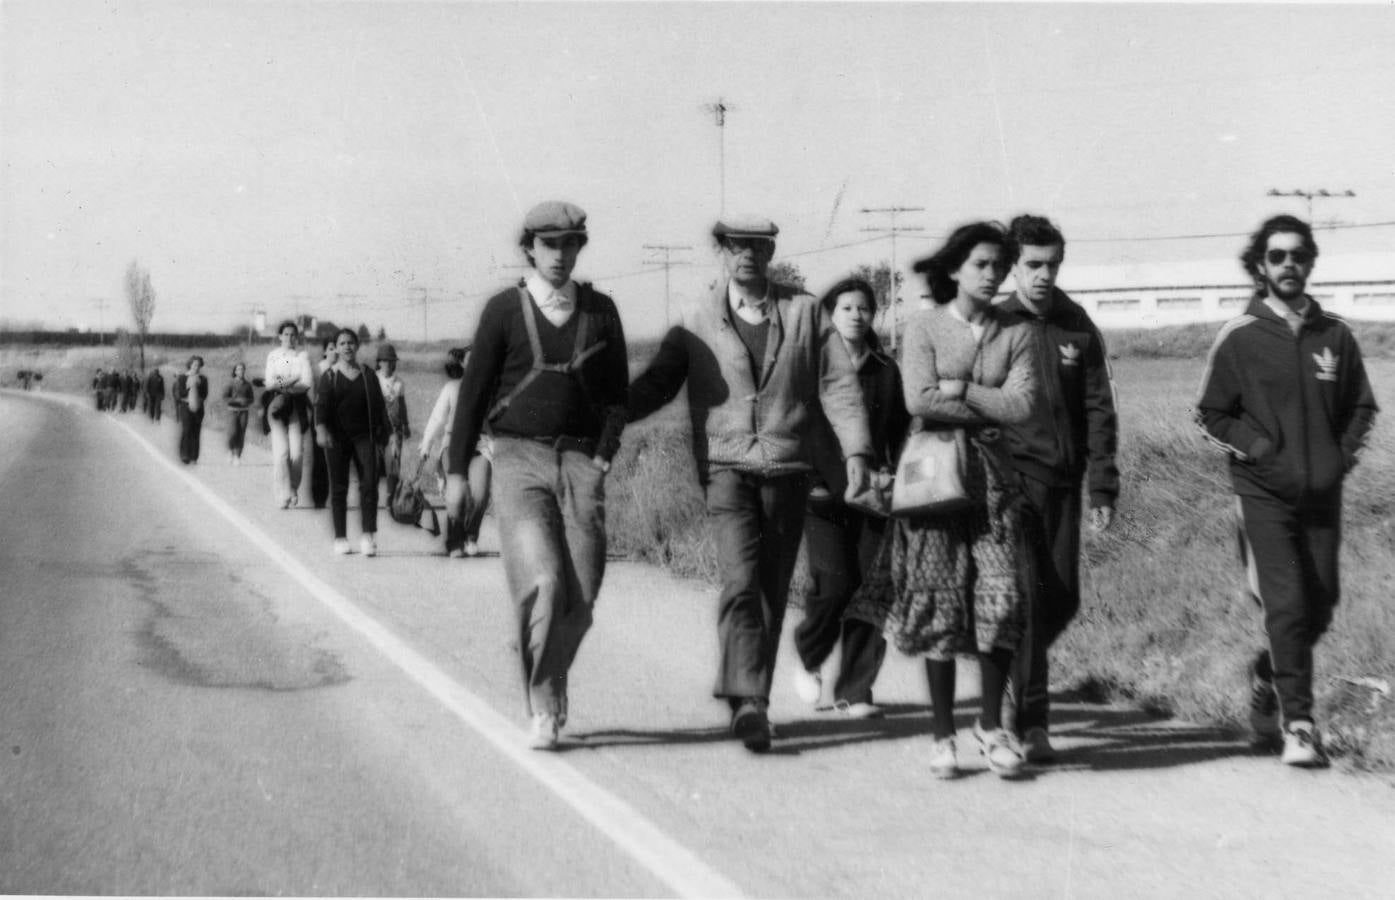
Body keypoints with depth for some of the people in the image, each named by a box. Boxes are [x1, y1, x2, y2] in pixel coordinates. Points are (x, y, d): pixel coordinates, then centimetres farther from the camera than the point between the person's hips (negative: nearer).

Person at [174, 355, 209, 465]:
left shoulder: (203, 379, 9)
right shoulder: (182, 377, 3)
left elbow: (205, 395, 6)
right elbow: (179, 394, -2)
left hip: (197, 408, 2)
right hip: (185, 406, -2)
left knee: (196, 431, 0)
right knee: (186, 430, -13)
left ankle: (193, 457, 3)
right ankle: (184, 455, -11)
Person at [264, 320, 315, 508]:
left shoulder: (302, 355, 9)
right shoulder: (273, 355, 9)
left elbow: (307, 382, -1)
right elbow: (270, 382, 0)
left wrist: (282, 384, -9)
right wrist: (294, 383, -12)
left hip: (297, 405, 1)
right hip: (277, 403, -1)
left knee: (296, 450, -8)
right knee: (281, 449, -13)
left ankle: (293, 490, 5)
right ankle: (284, 494, -13)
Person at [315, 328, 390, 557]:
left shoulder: (368, 376, 9)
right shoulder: (328, 377, 3)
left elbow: (379, 407, 12)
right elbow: (321, 405, -6)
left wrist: (382, 433, 9)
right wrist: (321, 429, -21)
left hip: (363, 435, 1)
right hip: (337, 437, -1)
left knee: (369, 483, -12)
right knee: (338, 488, 3)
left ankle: (367, 535, -13)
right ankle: (340, 538, 9)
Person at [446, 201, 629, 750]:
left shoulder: (601, 311, 10)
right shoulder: (505, 309, 3)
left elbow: (617, 391, 13)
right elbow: (474, 391, 5)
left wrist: (605, 454, -2)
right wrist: (457, 471, 3)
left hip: (580, 462, 2)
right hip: (519, 459, -2)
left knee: (580, 597, -4)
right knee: (541, 583, -17)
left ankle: (551, 679, 25)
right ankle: (544, 709, -6)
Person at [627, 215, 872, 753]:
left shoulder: (805, 313, 8)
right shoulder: (696, 323, 7)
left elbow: (838, 384, 5)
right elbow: (655, 385, 6)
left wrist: (856, 450, -6)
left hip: (789, 471, 2)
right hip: (727, 467, -2)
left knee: (772, 591, 7)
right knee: (741, 581, -18)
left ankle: (740, 691, 21)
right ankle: (747, 701, -21)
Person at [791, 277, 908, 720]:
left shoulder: (886, 370, 13)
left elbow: (900, 432, 16)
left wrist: (893, 475, -1)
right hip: (823, 492, -3)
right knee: (834, 585, -12)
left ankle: (854, 692, 5)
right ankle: (809, 659, 18)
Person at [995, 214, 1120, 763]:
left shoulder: (1078, 330, 9)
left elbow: (1098, 412, 8)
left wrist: (1102, 490, 2)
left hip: (1062, 479, 4)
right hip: (1010, 476, -4)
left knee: (1062, 600, 7)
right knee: (1026, 596, -10)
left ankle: (1011, 674, 31)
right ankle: (1031, 721, -5)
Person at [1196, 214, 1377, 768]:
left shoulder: (1335, 334, 5)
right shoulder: (1239, 338, -3)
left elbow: (1362, 406, 16)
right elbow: (1210, 414, 3)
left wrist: (1344, 453, 2)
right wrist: (1253, 447, -9)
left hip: (1322, 494, 4)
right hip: (1263, 493, -4)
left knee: (1319, 607, 8)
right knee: (1286, 604, -12)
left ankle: (1267, 679, 35)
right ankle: (1297, 725, -7)